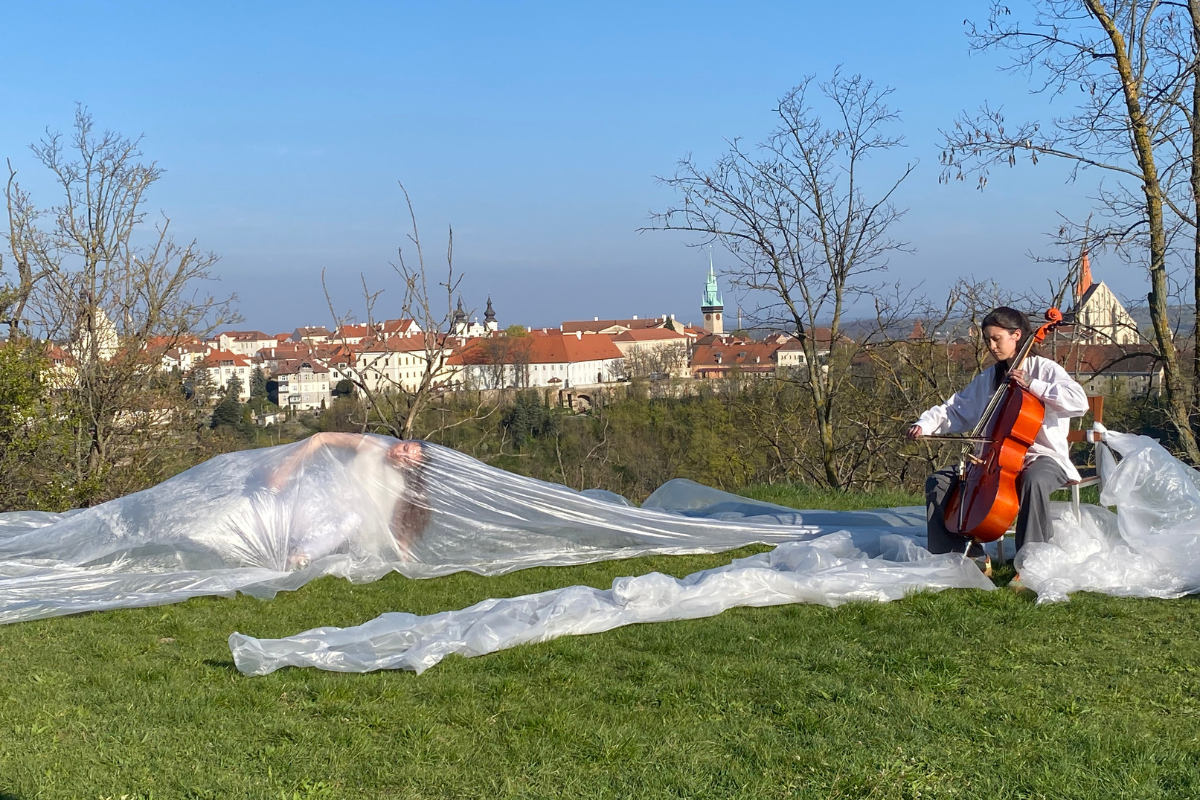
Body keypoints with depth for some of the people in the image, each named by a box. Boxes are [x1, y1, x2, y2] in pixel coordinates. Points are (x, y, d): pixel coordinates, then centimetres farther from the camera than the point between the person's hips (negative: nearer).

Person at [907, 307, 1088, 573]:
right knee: (939, 482, -9)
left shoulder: (1044, 369, -3)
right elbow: (955, 410, 14)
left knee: (1034, 481, -42)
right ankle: (971, 557, -5)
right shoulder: (987, 379, 16)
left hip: (1042, 457, -6)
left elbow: (1079, 401, -19)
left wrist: (1031, 385, -22)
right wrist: (925, 424, -4)